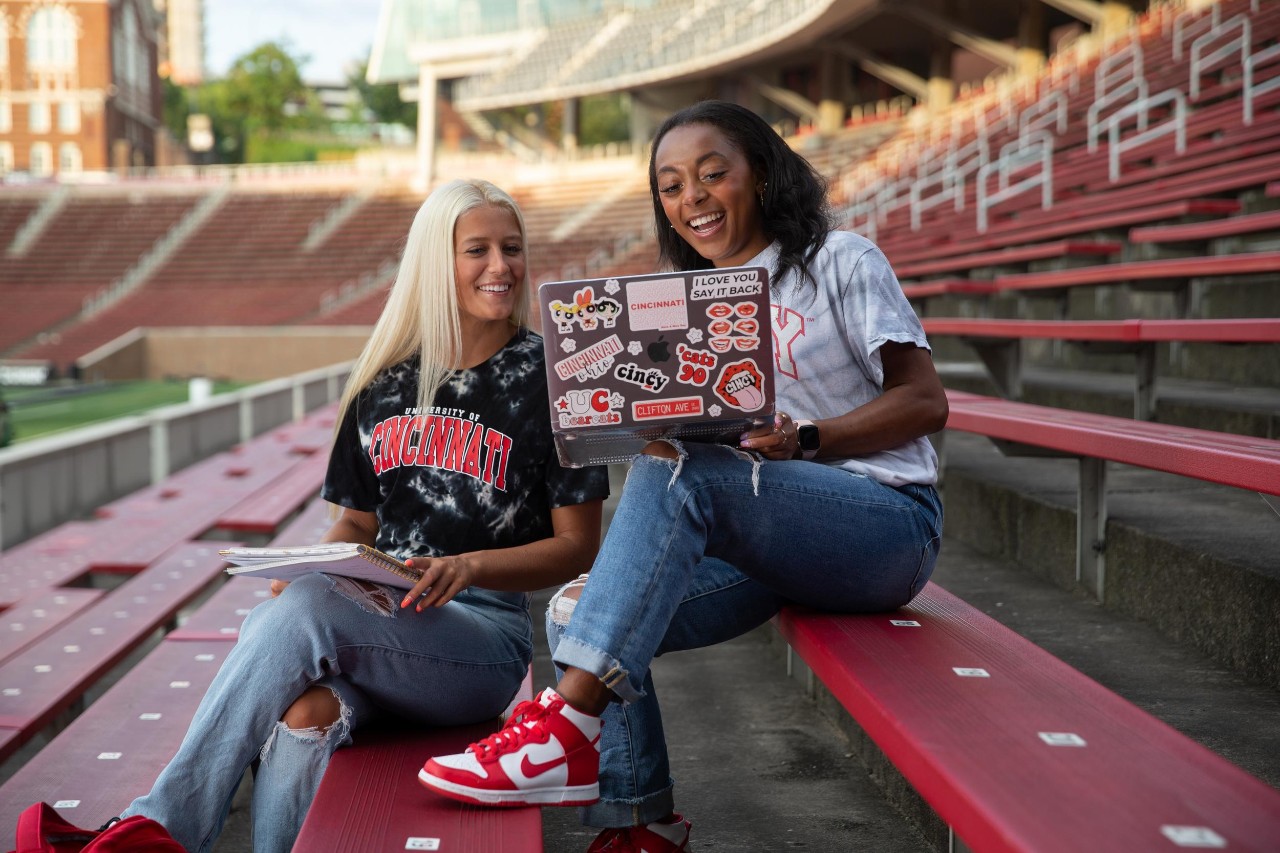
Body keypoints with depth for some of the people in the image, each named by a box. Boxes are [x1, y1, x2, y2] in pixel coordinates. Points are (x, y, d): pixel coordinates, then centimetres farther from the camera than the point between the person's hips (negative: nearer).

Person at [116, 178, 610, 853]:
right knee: (307, 710, -34)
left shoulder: (549, 379, 1)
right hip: (378, 615, 4)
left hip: (484, 630, -3)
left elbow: (577, 546, 0)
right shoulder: (385, 383, 15)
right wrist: (308, 568, -2)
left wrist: (469, 566, -17)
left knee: (303, 613, -33)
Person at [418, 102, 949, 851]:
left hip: (887, 522, -6)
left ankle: (568, 730, -35)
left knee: (678, 475, -32)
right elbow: (684, 432, 13)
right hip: (765, 534, 6)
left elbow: (925, 401, -6)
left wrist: (804, 439, -21)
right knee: (577, 613, -14)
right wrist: (650, 428, -12)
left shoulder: (840, 262, 1)